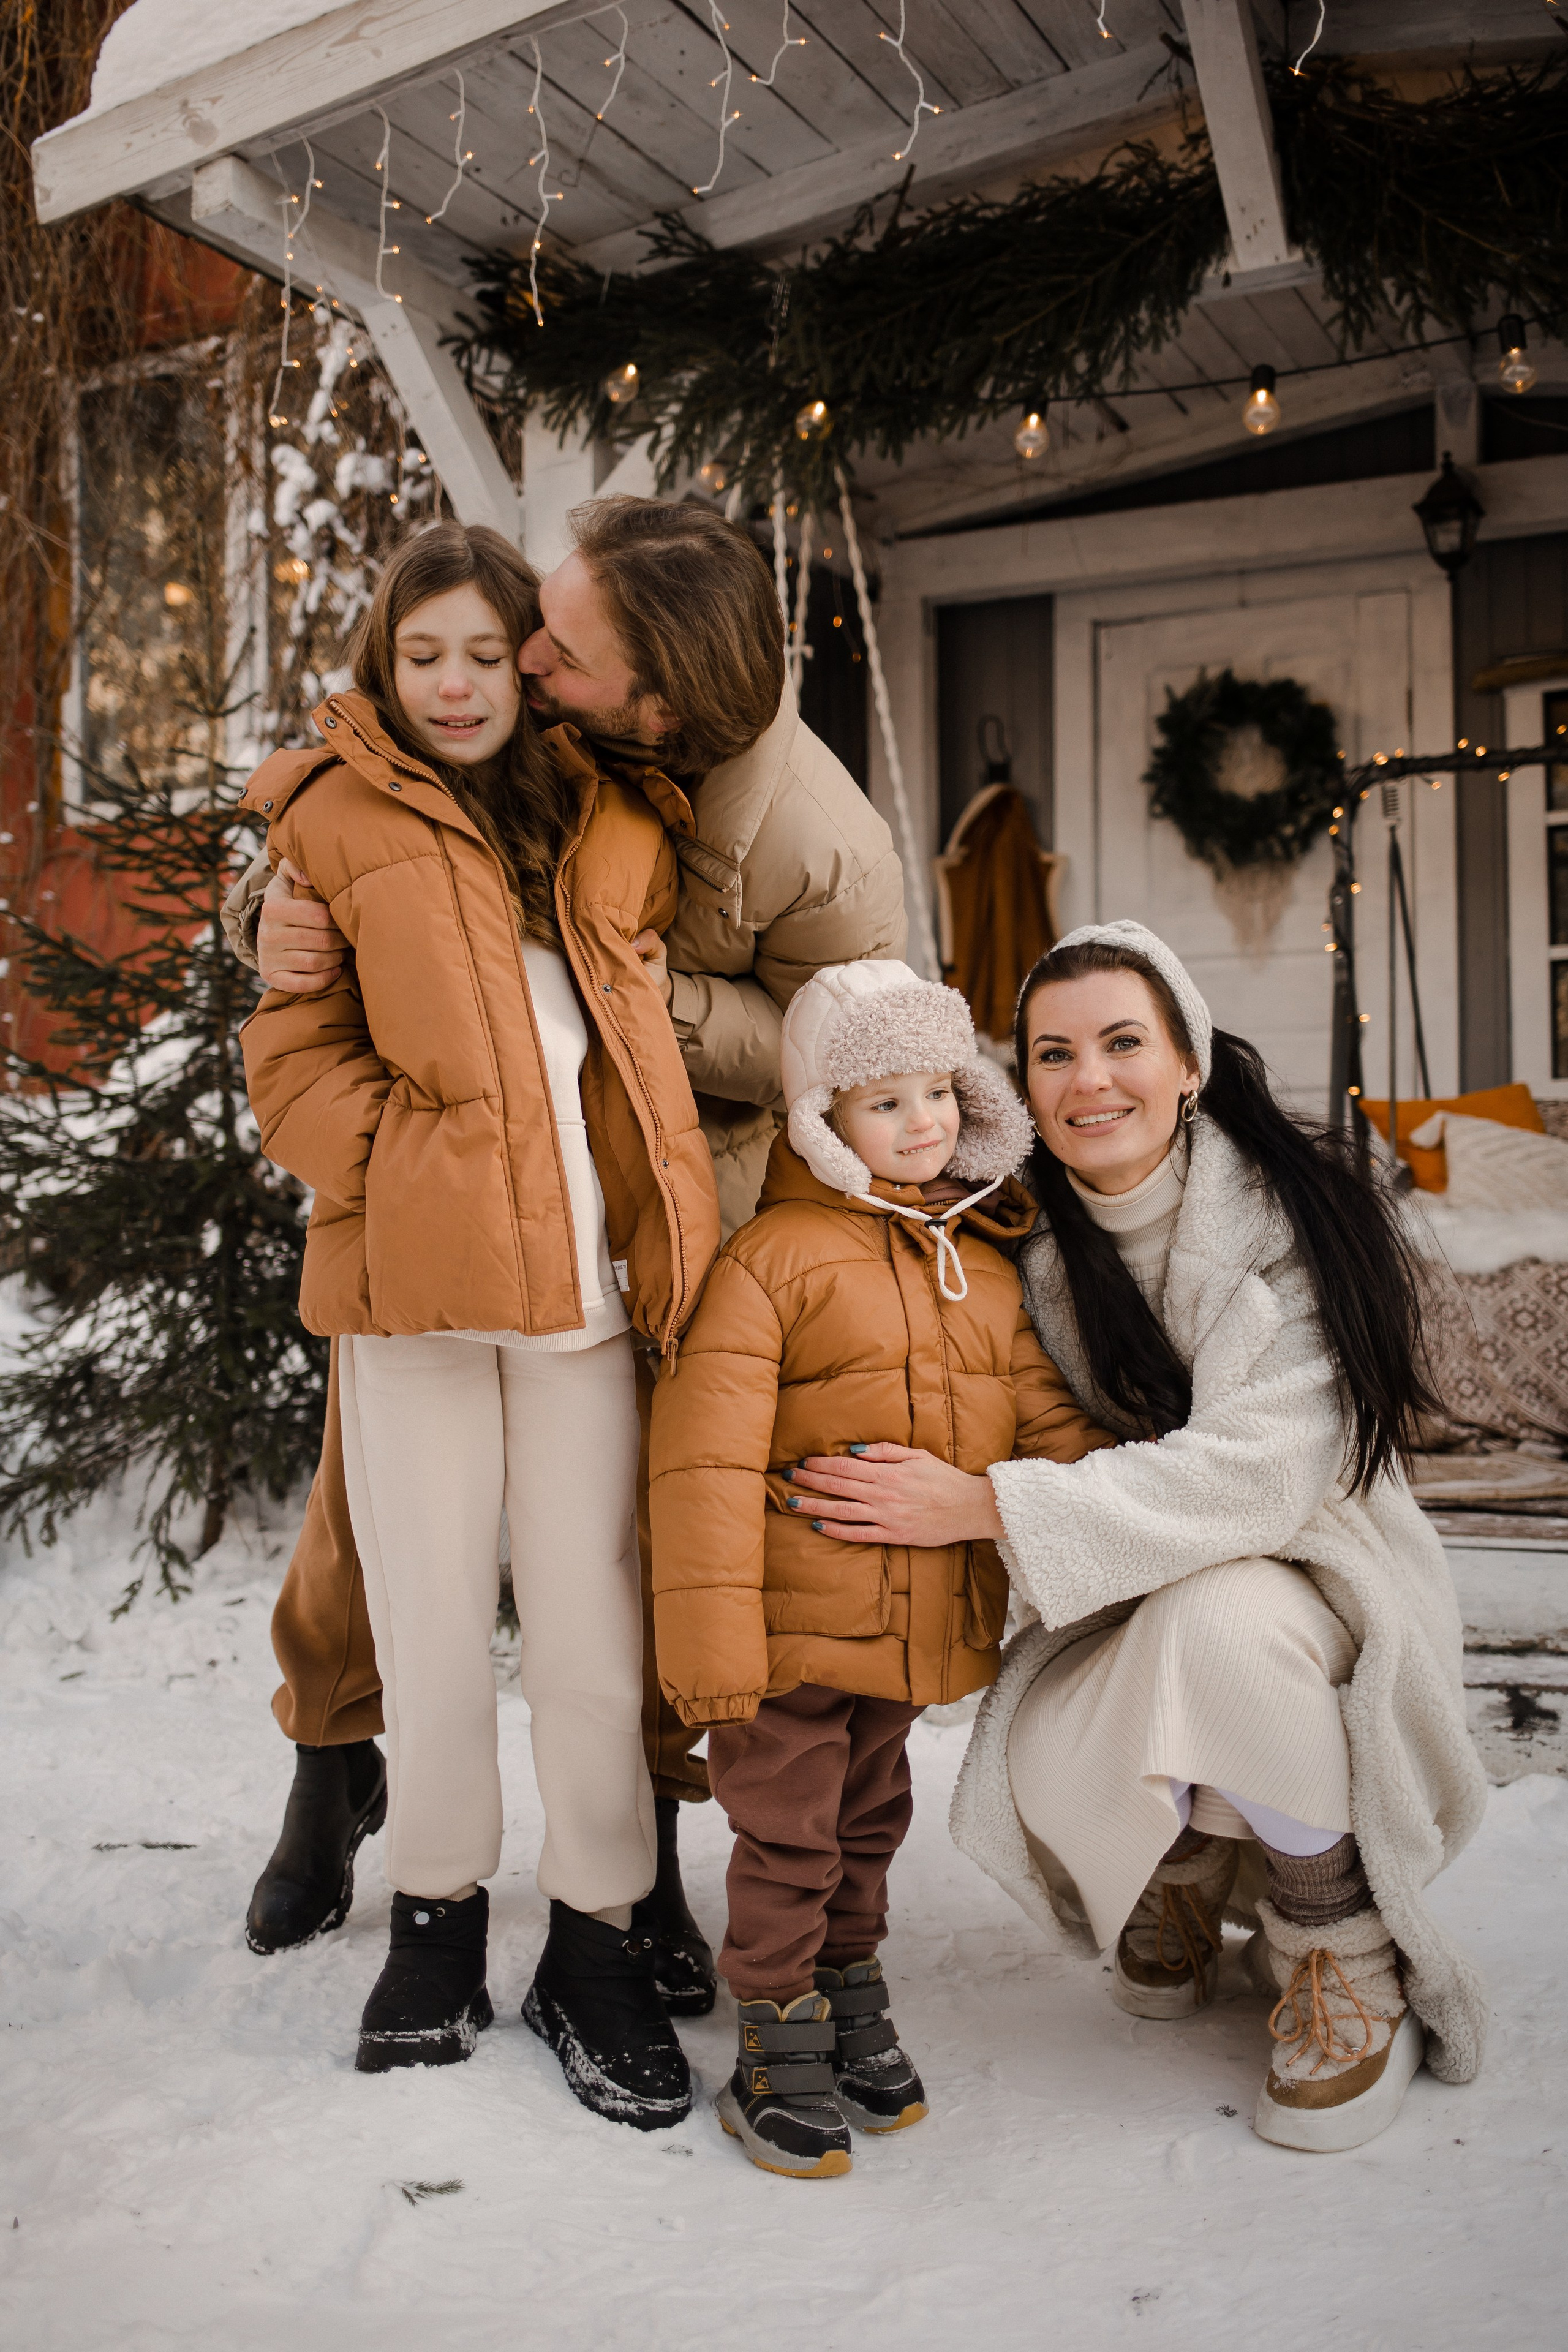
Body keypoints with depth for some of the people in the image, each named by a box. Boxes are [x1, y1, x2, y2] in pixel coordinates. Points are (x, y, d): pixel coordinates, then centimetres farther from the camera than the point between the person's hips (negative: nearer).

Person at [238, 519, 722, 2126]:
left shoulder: (611, 823, 15)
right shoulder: (333, 818, 6)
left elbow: (646, 1023, 24)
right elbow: (291, 1055, 5)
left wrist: (659, 1216, 11)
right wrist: (390, 1170, -10)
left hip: (583, 1271, 2)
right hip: (408, 1269, -1)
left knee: (591, 1620, 3)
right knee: (431, 1620, 8)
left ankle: (598, 1940, 18)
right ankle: (437, 1917, 27)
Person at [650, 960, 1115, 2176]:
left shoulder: (985, 1264, 7)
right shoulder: (774, 1254, -13)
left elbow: (1049, 1419, 14)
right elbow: (707, 1453, -17)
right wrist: (711, 1640, -20)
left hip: (926, 1615, 6)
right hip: (795, 1615, -6)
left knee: (869, 1818, 21)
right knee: (787, 1833, 5)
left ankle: (849, 1989, 39)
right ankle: (780, 2043, 22)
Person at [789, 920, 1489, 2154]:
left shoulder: (1295, 1209, -16)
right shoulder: (1040, 1254, -2)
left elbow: (1263, 1466, -27)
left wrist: (984, 1505, -30)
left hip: (1320, 1583, -3)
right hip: (1140, 1614, 3)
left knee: (1215, 1609, -36)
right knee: (1048, 1776, -26)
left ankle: (1347, 1950, -8)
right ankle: (1186, 1870, 13)